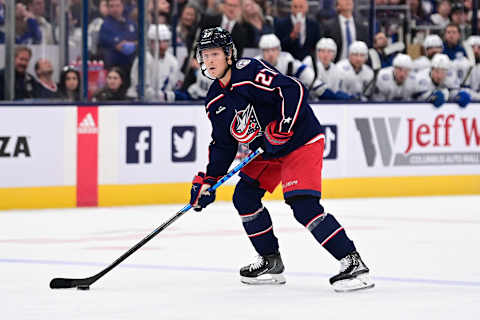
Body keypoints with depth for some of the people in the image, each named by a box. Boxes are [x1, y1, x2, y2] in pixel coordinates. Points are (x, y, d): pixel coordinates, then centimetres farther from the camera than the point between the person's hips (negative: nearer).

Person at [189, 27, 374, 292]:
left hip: (301, 141, -10)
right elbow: (223, 144, 14)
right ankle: (271, 262, 20)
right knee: (244, 197, 7)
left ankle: (353, 264, -22)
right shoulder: (216, 100, 7)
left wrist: (281, 129, -29)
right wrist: (208, 180, 7)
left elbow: (292, 90, -28)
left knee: (304, 206, -21)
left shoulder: (250, 72, -21)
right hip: (268, 150, 10)